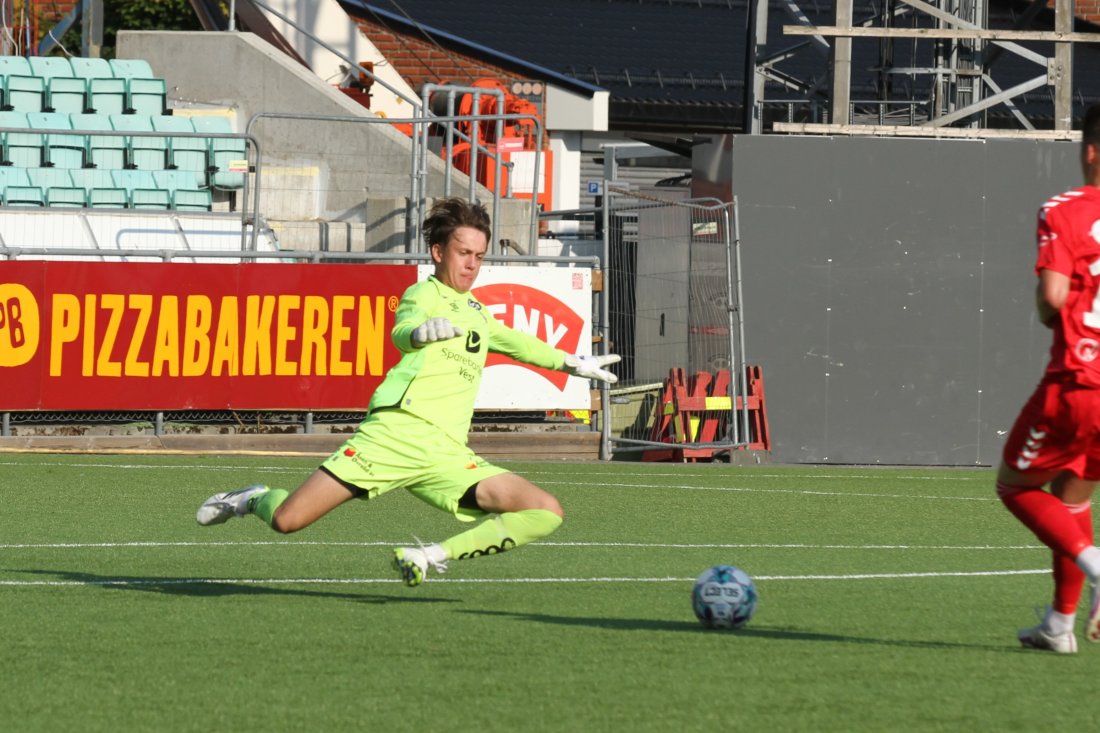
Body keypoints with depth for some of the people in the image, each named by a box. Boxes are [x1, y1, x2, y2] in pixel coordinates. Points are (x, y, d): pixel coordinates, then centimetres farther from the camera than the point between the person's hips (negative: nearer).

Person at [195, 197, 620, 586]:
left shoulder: (476, 314, 26)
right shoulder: (425, 294, 3)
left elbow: (517, 343, 48)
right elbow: (402, 332, -20)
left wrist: (574, 363, 51)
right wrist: (422, 331, -43)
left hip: (447, 455, 6)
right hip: (395, 430, -6)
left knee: (546, 513, -12)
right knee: (287, 519, -12)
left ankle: (434, 555, -4)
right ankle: (256, 500, 26)